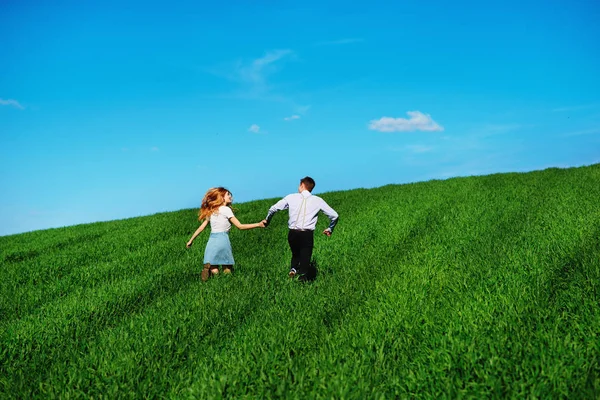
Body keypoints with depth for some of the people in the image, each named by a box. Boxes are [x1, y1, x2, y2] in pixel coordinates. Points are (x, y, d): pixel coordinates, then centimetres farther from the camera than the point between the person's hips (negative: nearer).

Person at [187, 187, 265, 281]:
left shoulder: (211, 212, 15)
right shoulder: (226, 210, -3)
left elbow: (201, 228, 16)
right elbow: (240, 226, -7)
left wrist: (191, 241, 26)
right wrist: (258, 224, -8)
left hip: (211, 241, 6)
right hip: (222, 239, -6)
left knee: (214, 272, 5)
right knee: (227, 271, 0)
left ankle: (208, 267, -24)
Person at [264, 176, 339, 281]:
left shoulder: (291, 197, 5)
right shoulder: (318, 200, 6)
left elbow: (273, 208, 6)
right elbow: (334, 216, 7)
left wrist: (267, 220, 24)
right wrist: (330, 229, 24)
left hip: (292, 233, 2)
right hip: (307, 234, -1)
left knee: (295, 254, 26)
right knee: (305, 258, 6)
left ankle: (293, 268, 1)